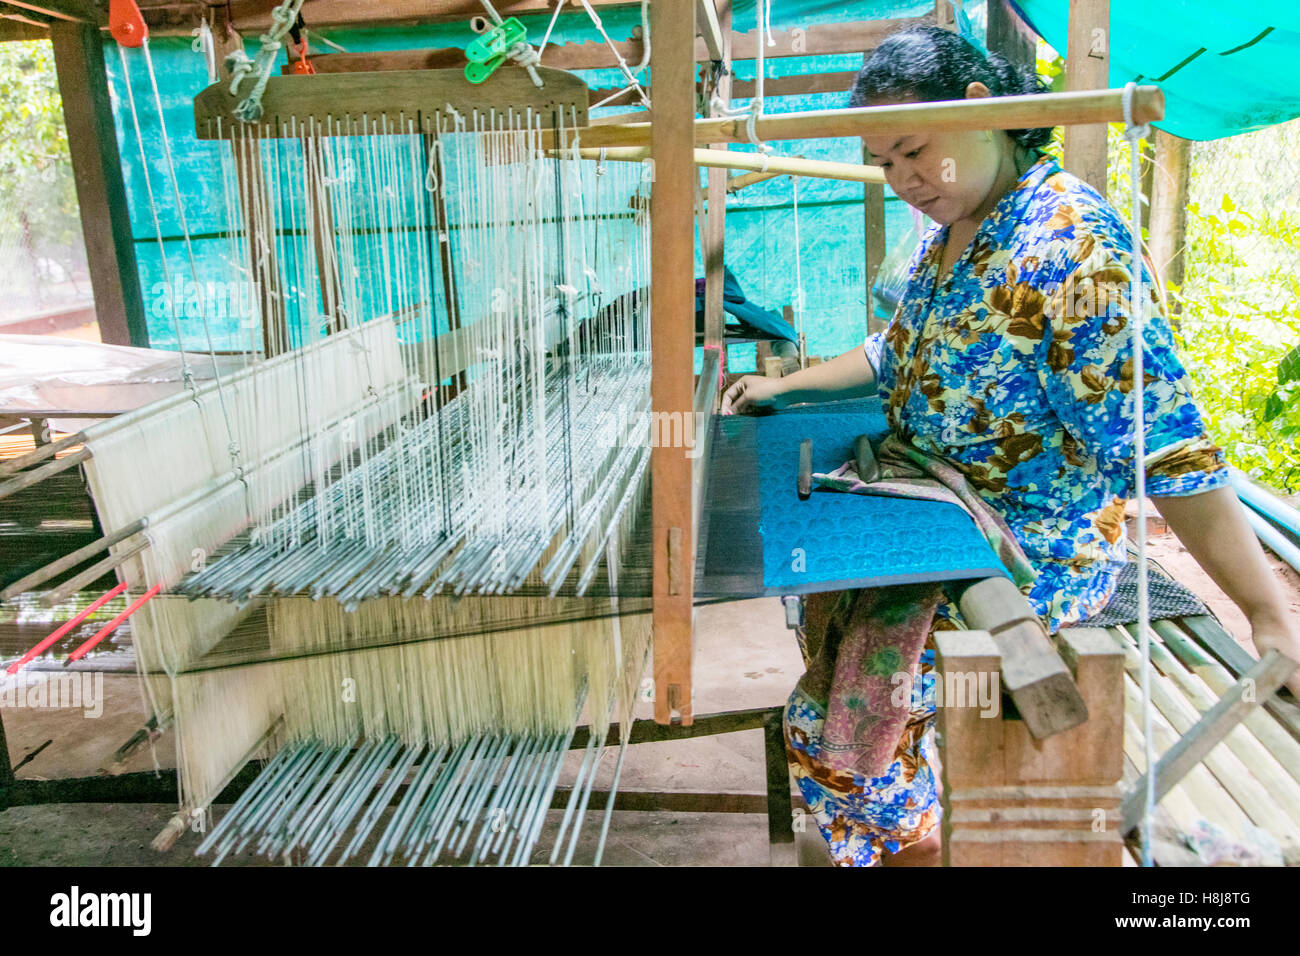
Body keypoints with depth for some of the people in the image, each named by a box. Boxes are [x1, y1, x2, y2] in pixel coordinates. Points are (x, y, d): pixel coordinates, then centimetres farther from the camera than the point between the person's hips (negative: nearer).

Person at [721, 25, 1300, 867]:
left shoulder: (1067, 238, -21)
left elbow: (1163, 438, -25)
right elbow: (898, 355, 21)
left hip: (1034, 549, -9)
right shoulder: (948, 231, 7)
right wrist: (784, 388, 13)